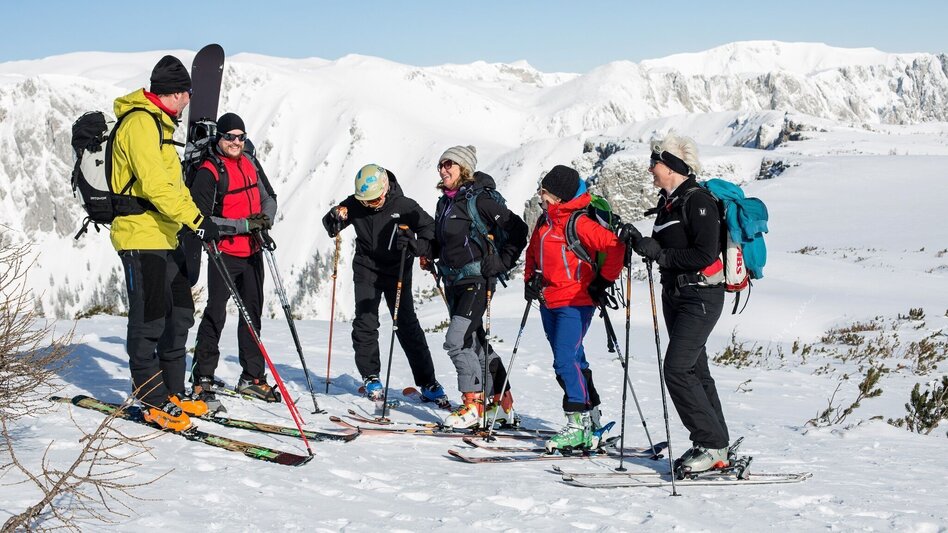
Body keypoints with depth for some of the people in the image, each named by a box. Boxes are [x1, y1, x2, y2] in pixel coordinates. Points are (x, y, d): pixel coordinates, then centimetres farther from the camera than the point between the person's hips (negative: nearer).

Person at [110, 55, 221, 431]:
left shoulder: (159, 124, 20)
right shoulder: (140, 122, -13)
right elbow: (155, 184, -24)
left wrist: (195, 222, 26)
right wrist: (197, 219, -28)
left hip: (165, 237, 10)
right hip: (142, 235, -10)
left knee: (178, 315, 12)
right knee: (149, 319, -5)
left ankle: (173, 391, 20)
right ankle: (153, 400, 1)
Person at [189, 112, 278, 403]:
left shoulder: (249, 164, 9)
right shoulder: (209, 171, -12)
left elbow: (269, 198, 17)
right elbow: (203, 220, -16)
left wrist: (265, 219, -6)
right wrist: (244, 225, -21)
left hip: (252, 252, 7)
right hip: (224, 255, -7)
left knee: (253, 313, 13)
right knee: (216, 314, -6)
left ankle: (252, 377, 22)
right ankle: (202, 378, 2)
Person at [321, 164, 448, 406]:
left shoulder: (404, 206, -16)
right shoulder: (355, 205, -10)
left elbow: (431, 230, -12)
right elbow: (330, 224, 0)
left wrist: (415, 246, -32)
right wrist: (335, 219, -25)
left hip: (397, 271, -2)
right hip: (366, 270, 2)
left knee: (407, 326, -4)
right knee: (365, 322, -6)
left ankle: (428, 383, 0)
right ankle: (371, 377, 10)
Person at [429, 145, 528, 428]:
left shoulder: (479, 200, -12)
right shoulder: (445, 202, 13)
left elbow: (517, 228, -12)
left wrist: (501, 262, -13)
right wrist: (428, 252, 8)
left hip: (476, 279, -9)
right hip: (453, 280, 9)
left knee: (456, 341, -17)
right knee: (474, 342, 13)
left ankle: (473, 405, -9)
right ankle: (502, 403, 23)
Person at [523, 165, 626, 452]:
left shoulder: (579, 223, -15)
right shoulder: (544, 221, 11)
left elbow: (615, 247, -20)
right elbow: (533, 251, 28)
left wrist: (603, 281, -13)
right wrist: (530, 279, 14)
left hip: (575, 303, -9)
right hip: (549, 302, 9)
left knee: (566, 361, -16)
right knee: (571, 361, 13)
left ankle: (579, 424, -11)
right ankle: (591, 420, 24)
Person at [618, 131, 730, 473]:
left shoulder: (698, 201, -15)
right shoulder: (667, 202, 13)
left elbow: (705, 255, -22)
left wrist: (660, 253, -21)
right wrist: (640, 242, 1)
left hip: (701, 297, -10)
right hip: (675, 295, 10)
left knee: (677, 369, -16)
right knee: (694, 371, 11)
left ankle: (712, 446, -10)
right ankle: (715, 446, 17)